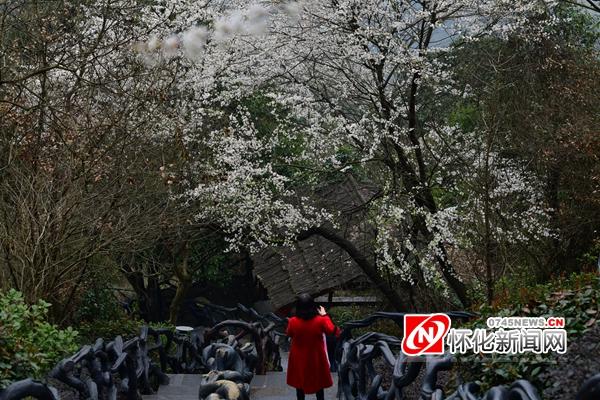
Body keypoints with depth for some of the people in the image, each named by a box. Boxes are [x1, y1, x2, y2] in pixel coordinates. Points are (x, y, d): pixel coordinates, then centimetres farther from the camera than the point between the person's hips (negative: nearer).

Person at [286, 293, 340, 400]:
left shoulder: (293, 322, -20)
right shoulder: (320, 321, -24)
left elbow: (289, 334, 1)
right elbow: (333, 331, -7)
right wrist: (325, 315, 0)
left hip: (299, 358, 1)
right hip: (316, 358, -1)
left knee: (299, 384, 20)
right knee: (319, 383, 20)